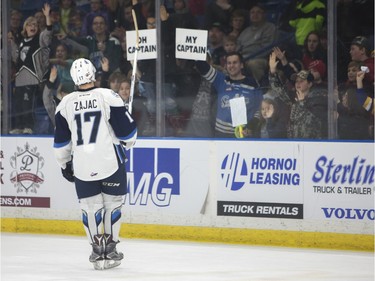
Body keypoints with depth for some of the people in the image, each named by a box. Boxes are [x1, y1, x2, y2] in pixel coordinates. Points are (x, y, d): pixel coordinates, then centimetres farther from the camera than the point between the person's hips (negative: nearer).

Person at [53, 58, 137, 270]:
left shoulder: (66, 104, 1)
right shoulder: (108, 97, -8)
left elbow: (61, 142, 8)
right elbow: (126, 131, -4)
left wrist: (65, 164, 22)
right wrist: (128, 143, 18)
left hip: (82, 166, 2)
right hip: (110, 161, -2)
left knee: (90, 206, 12)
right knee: (113, 203, 12)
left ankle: (97, 250, 10)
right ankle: (110, 248, 12)